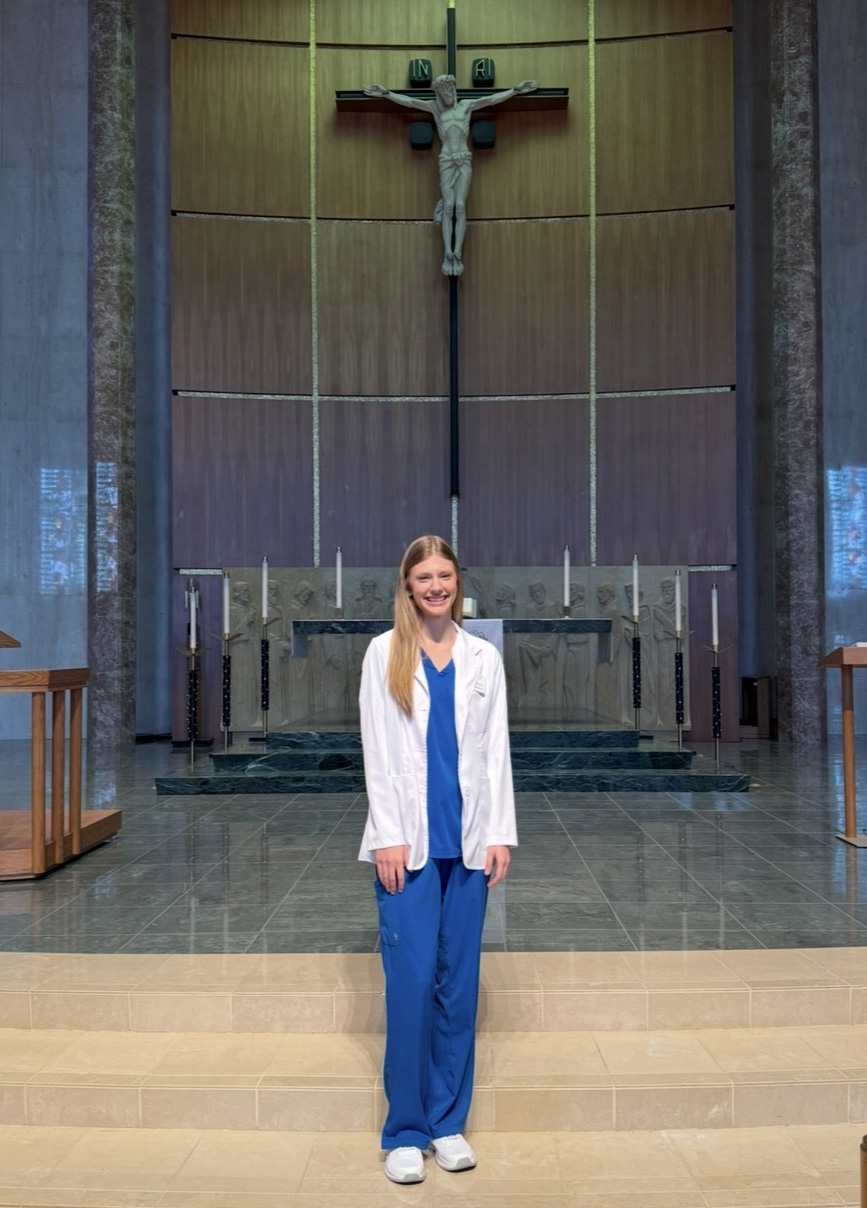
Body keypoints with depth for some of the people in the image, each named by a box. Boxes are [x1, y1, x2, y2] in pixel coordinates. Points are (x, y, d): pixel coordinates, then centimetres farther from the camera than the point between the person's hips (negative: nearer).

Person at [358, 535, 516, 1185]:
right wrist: (389, 837, -8)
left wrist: (500, 833, 0)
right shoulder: (385, 653, 1)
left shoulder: (484, 657, 8)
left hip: (468, 839, 3)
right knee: (411, 981, -4)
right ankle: (406, 1131, 10)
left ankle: (449, 1121, 21)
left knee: (460, 981, 8)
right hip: (410, 839, -2)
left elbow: (496, 751, 7)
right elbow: (377, 752, -2)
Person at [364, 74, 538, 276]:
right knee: (448, 206, -10)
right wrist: (386, 93, -4)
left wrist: (516, 90, 4)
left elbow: (493, 99, 10)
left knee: (460, 206, -10)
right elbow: (409, 101, 5)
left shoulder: (466, 105, 13)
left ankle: (457, 254, -13)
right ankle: (448, 255, -12)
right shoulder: (435, 108, 12)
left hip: (464, 160, 0)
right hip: (446, 161, 0)